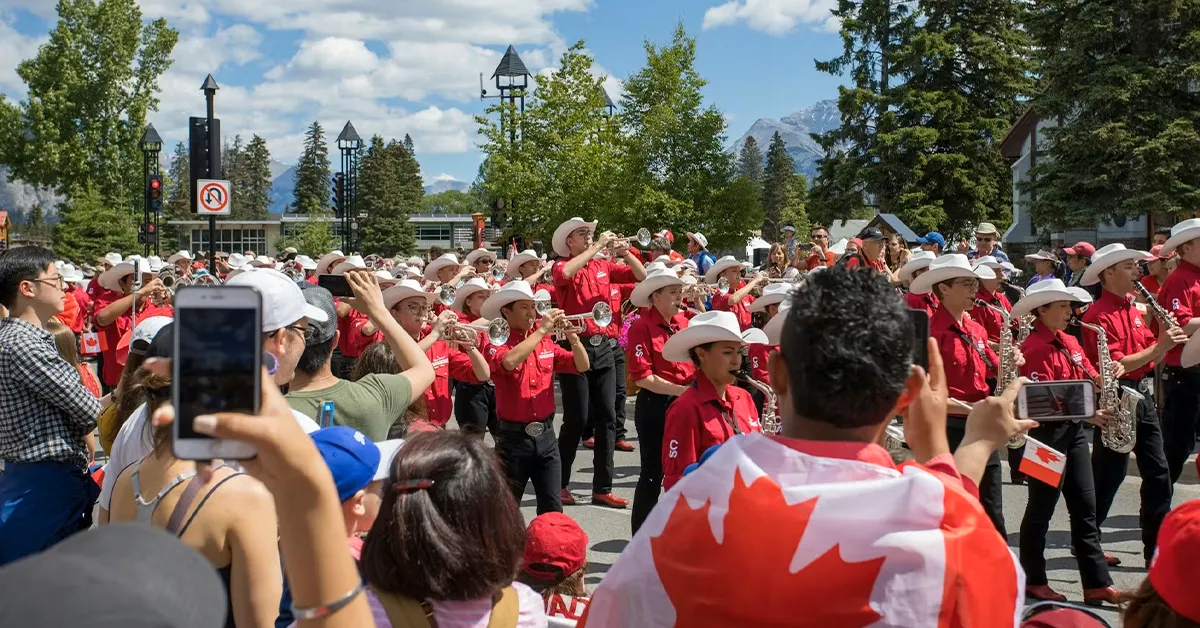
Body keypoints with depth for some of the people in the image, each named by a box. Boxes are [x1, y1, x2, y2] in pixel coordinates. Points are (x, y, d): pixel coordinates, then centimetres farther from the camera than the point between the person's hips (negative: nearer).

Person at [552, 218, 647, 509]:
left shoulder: (604, 266, 12)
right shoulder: (562, 266, -1)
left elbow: (641, 276, 10)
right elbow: (566, 273, -26)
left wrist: (624, 251, -5)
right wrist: (597, 247, -18)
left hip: (603, 348, 5)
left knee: (606, 418, 5)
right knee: (576, 419, -3)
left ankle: (602, 488, 11)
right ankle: (560, 484, 12)